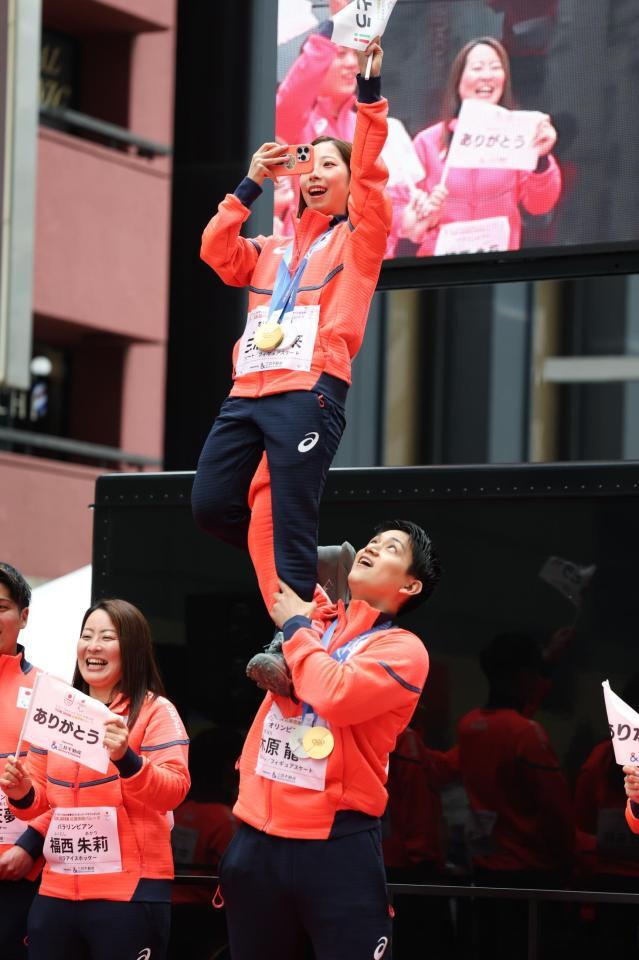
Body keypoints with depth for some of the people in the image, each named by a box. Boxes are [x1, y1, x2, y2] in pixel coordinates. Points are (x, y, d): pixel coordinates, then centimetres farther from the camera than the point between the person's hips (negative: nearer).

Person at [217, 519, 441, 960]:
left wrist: (297, 628, -6)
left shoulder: (403, 649, -4)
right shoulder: (310, 614, 12)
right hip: (258, 836, 5)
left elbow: (335, 695, -20)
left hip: (336, 845, -5)